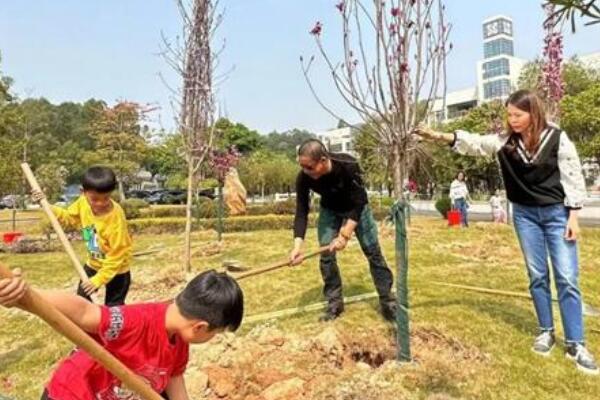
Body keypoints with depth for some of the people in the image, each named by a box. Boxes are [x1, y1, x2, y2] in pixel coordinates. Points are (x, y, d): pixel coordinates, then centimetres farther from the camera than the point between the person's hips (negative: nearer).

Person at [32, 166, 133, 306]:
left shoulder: (116, 217, -34)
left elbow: (117, 255, -28)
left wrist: (99, 279, -27)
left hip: (116, 269, -7)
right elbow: (69, 217, 9)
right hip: (93, 264, 7)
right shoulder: (83, 202, -15)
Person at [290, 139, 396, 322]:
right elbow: (301, 212, -25)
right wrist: (298, 245, -37)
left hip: (357, 208, -2)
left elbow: (359, 203, -31)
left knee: (373, 252, -3)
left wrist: (345, 235, -36)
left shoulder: (348, 165, -38)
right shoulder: (303, 178, -29)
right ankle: (335, 302, 8)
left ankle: (387, 300, 10)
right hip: (330, 210, 3)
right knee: (326, 255, -7)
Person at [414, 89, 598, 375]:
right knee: (537, 275, 9)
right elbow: (474, 142, -15)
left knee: (567, 278, -2)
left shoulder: (557, 138, -11)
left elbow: (573, 178, -8)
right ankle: (546, 331, 24)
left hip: (557, 213, -2)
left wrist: (573, 216, -11)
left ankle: (575, 344, 8)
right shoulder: (505, 141, -4)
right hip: (524, 214, 3)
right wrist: (440, 136, -31)